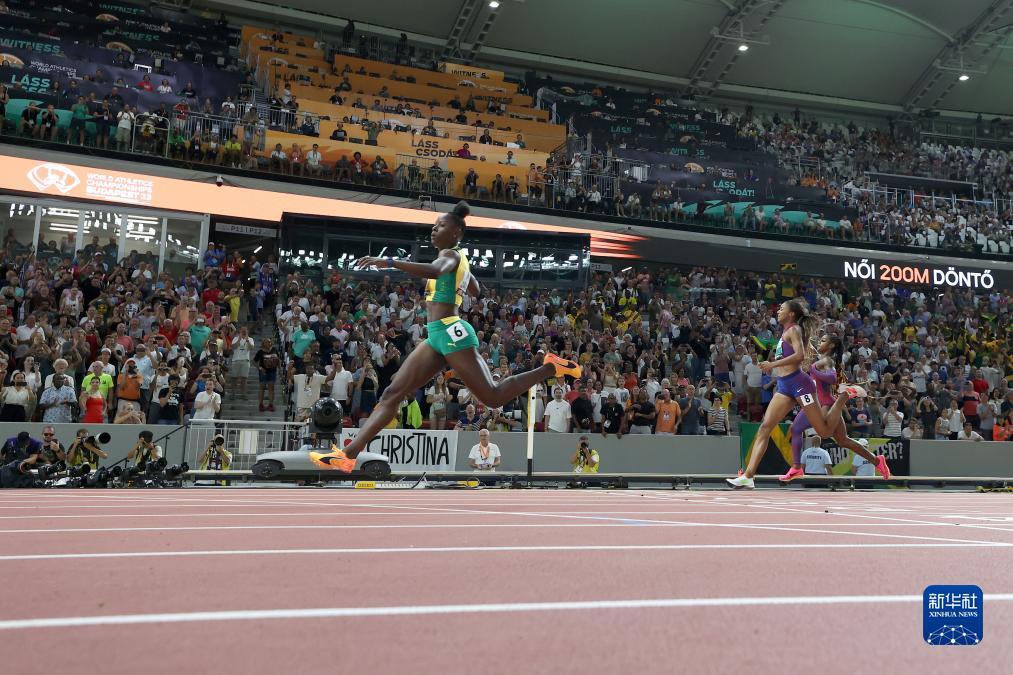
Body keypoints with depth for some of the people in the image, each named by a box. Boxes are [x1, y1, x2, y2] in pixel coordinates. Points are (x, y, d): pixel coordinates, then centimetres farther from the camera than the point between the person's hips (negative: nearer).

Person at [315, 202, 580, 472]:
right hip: (437, 337, 10)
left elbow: (434, 270, -32)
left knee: (493, 397, -4)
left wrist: (388, 262, -36)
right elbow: (475, 290, 38)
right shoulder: (460, 261, 20)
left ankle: (550, 367, 11)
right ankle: (348, 454, -3)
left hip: (451, 332, -10)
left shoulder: (451, 254, -7)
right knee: (392, 393, 0)